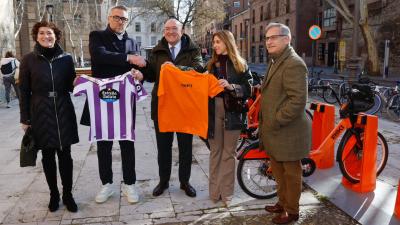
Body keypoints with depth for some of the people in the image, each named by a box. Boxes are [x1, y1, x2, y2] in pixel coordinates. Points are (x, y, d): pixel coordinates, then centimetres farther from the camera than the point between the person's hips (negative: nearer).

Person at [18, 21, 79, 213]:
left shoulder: (66, 58, 3)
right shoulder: (29, 60, 0)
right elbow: (24, 91, 1)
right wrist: (25, 119, -1)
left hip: (64, 114, 1)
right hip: (41, 115, 0)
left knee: (65, 154, 4)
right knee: (48, 155, 8)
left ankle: (68, 194, 17)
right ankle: (54, 194, 23)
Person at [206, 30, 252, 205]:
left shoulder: (240, 65, 2)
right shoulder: (211, 64, 11)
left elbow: (247, 91, -5)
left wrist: (231, 86, -19)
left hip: (232, 113, -2)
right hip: (213, 112, 3)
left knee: (228, 153, 4)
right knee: (215, 152, 8)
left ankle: (226, 193, 12)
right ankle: (214, 191, 17)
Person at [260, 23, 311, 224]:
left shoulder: (294, 64, -18)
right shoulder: (275, 61, 14)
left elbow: (298, 100, -25)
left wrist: (275, 122, -20)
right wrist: (267, 123, 13)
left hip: (288, 132, -9)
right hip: (275, 131, 9)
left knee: (291, 173, 8)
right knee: (278, 171, 21)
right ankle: (282, 203, 38)